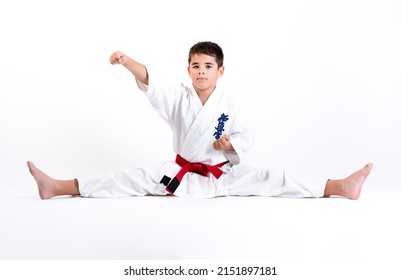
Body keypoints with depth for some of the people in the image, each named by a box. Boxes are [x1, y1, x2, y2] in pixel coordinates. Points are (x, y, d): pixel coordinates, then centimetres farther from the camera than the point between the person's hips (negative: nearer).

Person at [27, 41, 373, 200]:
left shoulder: (227, 104, -6)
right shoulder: (178, 98, -7)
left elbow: (247, 134, 3)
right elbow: (150, 82, -24)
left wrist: (232, 142, -20)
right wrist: (127, 61, -41)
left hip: (224, 174, 0)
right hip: (181, 173, 0)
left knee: (268, 179, -12)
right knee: (134, 178, -11)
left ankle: (339, 186, -18)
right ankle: (57, 187, -16)